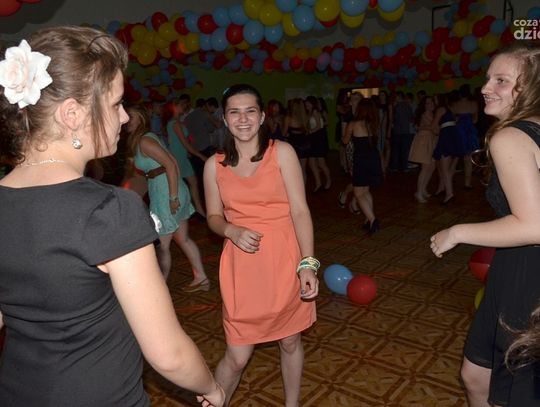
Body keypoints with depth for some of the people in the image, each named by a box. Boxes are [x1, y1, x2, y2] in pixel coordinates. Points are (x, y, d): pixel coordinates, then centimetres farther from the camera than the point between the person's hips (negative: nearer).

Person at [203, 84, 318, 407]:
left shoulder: (281, 152, -4)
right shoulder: (215, 165, 2)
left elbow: (300, 210, -8)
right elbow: (214, 216, 10)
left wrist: (308, 263, -17)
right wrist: (232, 231, -13)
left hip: (285, 261, 0)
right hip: (241, 267, 1)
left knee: (290, 342, 15)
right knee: (238, 356, 3)